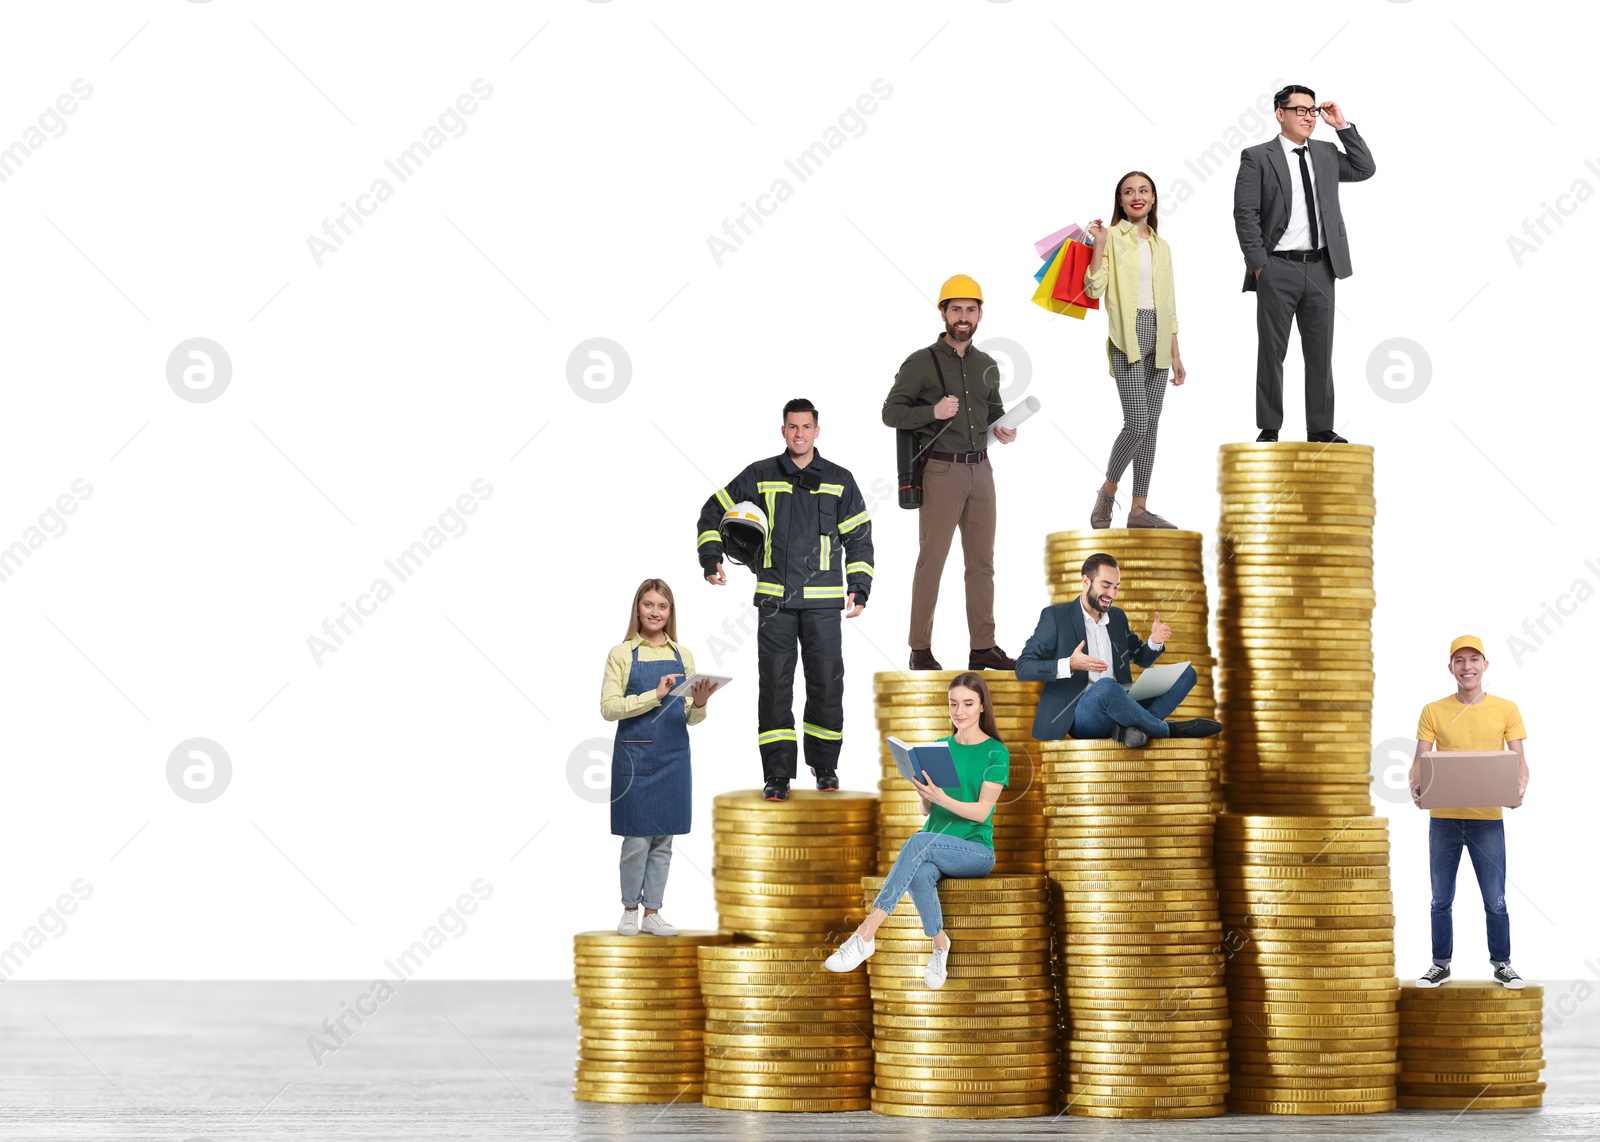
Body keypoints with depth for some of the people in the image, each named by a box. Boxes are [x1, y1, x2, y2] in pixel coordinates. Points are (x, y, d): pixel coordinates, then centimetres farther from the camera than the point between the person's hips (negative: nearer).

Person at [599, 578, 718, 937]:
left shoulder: (683, 657, 9)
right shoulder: (621, 654, -1)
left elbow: (691, 718, 11)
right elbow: (609, 708, -10)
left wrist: (699, 704, -11)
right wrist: (654, 695, -19)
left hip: (673, 758, 3)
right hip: (634, 756, -3)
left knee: (663, 839, 6)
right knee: (637, 838, -2)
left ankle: (652, 913, 14)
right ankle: (629, 910, 14)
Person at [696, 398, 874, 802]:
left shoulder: (839, 481, 7)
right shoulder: (760, 477, 5)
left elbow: (859, 537, 11)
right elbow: (714, 512, 13)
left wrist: (858, 589, 3)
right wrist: (711, 560, 1)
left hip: (822, 601, 0)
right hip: (774, 600, 0)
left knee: (826, 681, 1)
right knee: (775, 684, -4)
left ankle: (824, 764, 18)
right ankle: (778, 774, -2)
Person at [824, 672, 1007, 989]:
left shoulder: (995, 753, -1)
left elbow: (982, 811, -10)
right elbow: (926, 811, 13)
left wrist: (941, 798, -26)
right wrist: (924, 793, -11)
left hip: (976, 850, -3)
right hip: (935, 845, 3)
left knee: (919, 842, -35)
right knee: (920, 873, -36)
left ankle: (866, 935, -40)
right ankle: (940, 944, -19)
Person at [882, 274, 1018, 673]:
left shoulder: (987, 366, 11)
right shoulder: (921, 363, -6)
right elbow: (891, 413, -7)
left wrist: (1002, 429, 2)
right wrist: (933, 411, -22)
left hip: (980, 471, 6)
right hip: (940, 472, -6)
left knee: (982, 562, 7)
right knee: (931, 560, -3)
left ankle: (983, 648, 12)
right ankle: (921, 650, 3)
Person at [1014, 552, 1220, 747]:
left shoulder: (1117, 617, 16)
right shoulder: (1055, 617, -2)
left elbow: (1142, 658, 28)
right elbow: (1023, 668, -8)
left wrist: (1155, 641, 3)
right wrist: (1069, 665, -25)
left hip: (1118, 709, 7)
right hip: (1081, 716, -7)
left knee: (1186, 673, -2)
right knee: (1106, 686, -39)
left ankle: (1131, 727, -24)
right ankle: (1169, 730, -17)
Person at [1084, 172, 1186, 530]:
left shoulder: (1161, 247, 16)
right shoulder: (1112, 237, -1)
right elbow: (1094, 289, -12)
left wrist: (1175, 354, 14)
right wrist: (1099, 245, -19)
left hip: (1158, 339, 6)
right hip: (1127, 337, -6)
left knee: (1150, 425, 4)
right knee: (1137, 423, -14)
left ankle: (1139, 508, 7)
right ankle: (1107, 492, 6)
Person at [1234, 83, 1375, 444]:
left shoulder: (1326, 154, 12)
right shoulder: (1257, 158, -3)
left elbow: (1365, 169, 11)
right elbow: (1245, 214, -6)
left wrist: (1344, 127, 4)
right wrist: (1258, 263, -13)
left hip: (1320, 268, 4)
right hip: (1278, 269, -4)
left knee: (1320, 351, 7)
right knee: (1272, 351, 1)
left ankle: (1320, 428, 12)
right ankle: (1269, 429, 5)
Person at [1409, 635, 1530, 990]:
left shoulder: (1505, 710, 2)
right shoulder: (1433, 712, 3)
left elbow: (1519, 759, 1)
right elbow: (1419, 761, 1)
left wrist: (1520, 785, -20)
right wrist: (1416, 786, -20)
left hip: (1488, 818, -1)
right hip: (1443, 817, 1)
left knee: (1495, 900, 2)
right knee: (1441, 900, 9)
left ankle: (1502, 964, 16)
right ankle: (1441, 964, 20)